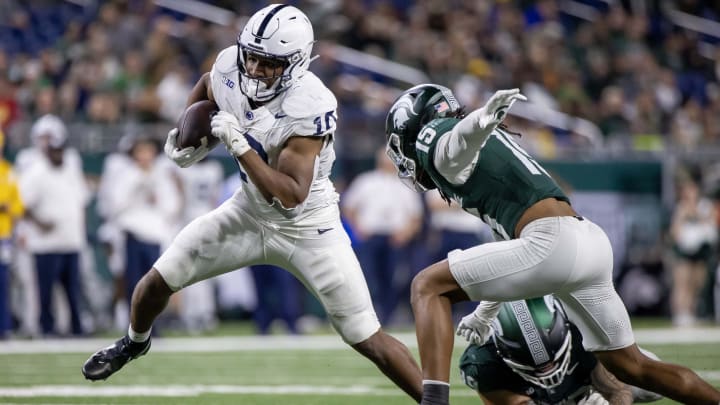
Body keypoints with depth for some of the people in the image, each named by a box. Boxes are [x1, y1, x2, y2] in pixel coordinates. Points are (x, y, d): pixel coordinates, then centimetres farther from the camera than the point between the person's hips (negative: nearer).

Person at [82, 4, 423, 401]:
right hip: (251, 211, 5)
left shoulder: (308, 108, -33)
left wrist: (239, 146, -39)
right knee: (158, 279, 4)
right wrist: (186, 133, -1)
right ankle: (134, 341, 36)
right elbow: (206, 86, 13)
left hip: (306, 226, -5)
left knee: (367, 339, -10)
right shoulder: (231, 67, -15)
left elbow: (290, 197, -35)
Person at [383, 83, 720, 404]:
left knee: (428, 287, -5)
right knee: (630, 366, 21)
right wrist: (485, 313, 51)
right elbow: (511, 240, 40)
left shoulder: (433, 137, 5)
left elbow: (464, 134, -22)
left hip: (553, 242, -9)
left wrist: (484, 117, -47)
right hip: (591, 242, 9)